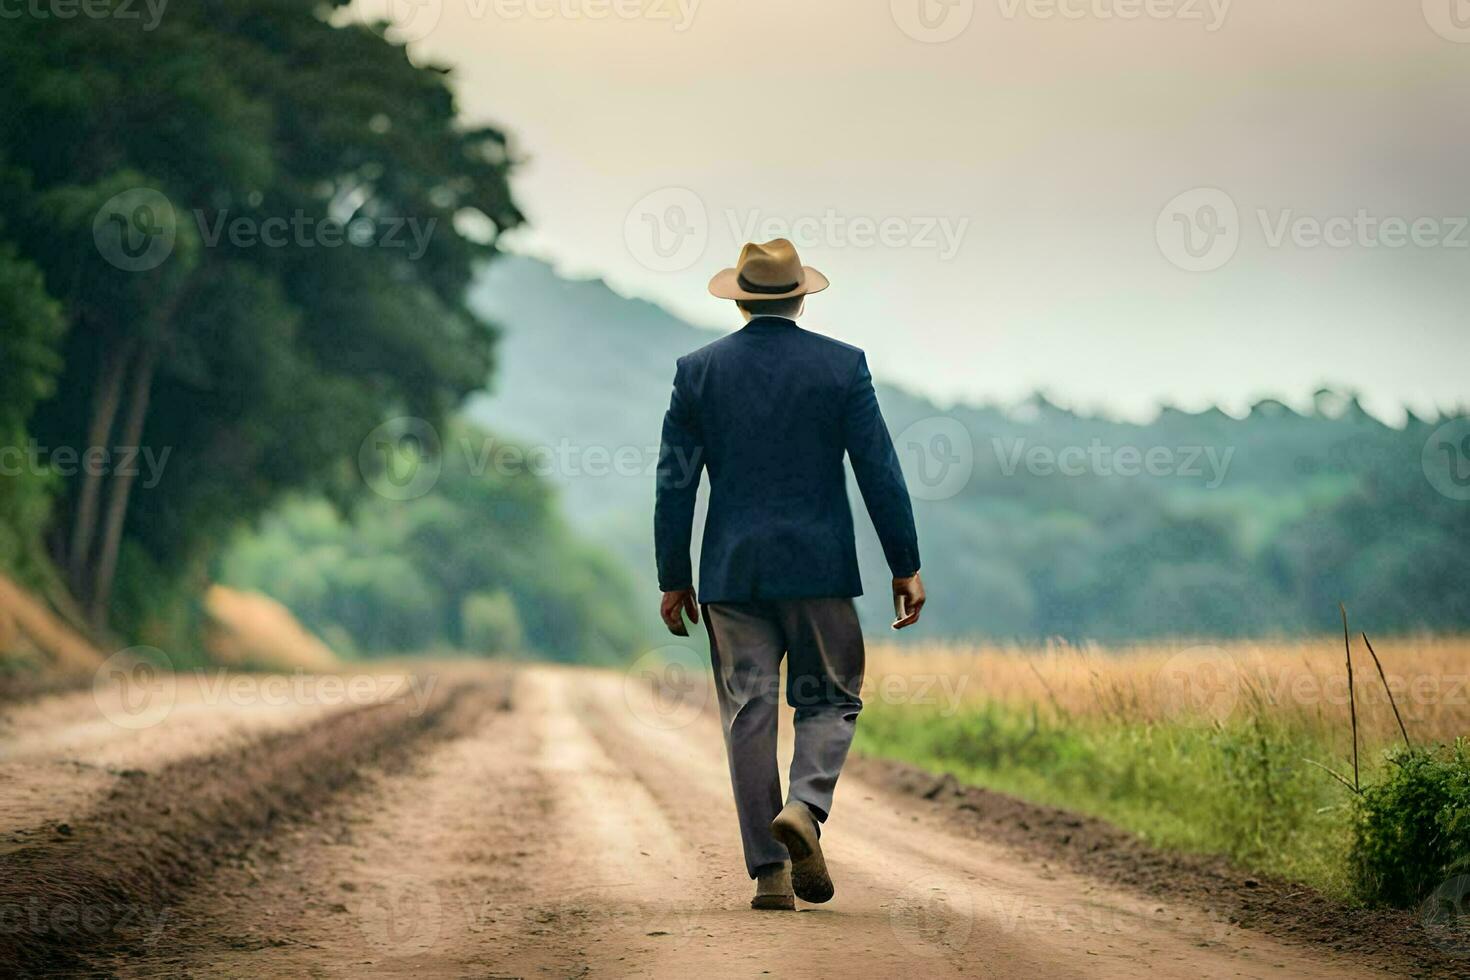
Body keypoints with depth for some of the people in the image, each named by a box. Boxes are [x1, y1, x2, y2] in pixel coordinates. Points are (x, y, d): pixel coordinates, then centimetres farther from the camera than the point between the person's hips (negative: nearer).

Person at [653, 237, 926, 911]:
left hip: (731, 574, 1)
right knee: (830, 699, 12)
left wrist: (672, 579, 10)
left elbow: (675, 483, 3)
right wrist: (906, 566, 3)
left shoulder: (698, 371, 3)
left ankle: (768, 871, 2)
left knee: (749, 713, 4)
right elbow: (880, 470, -3)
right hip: (819, 568, -1)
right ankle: (805, 808, -15)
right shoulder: (842, 365, -1)